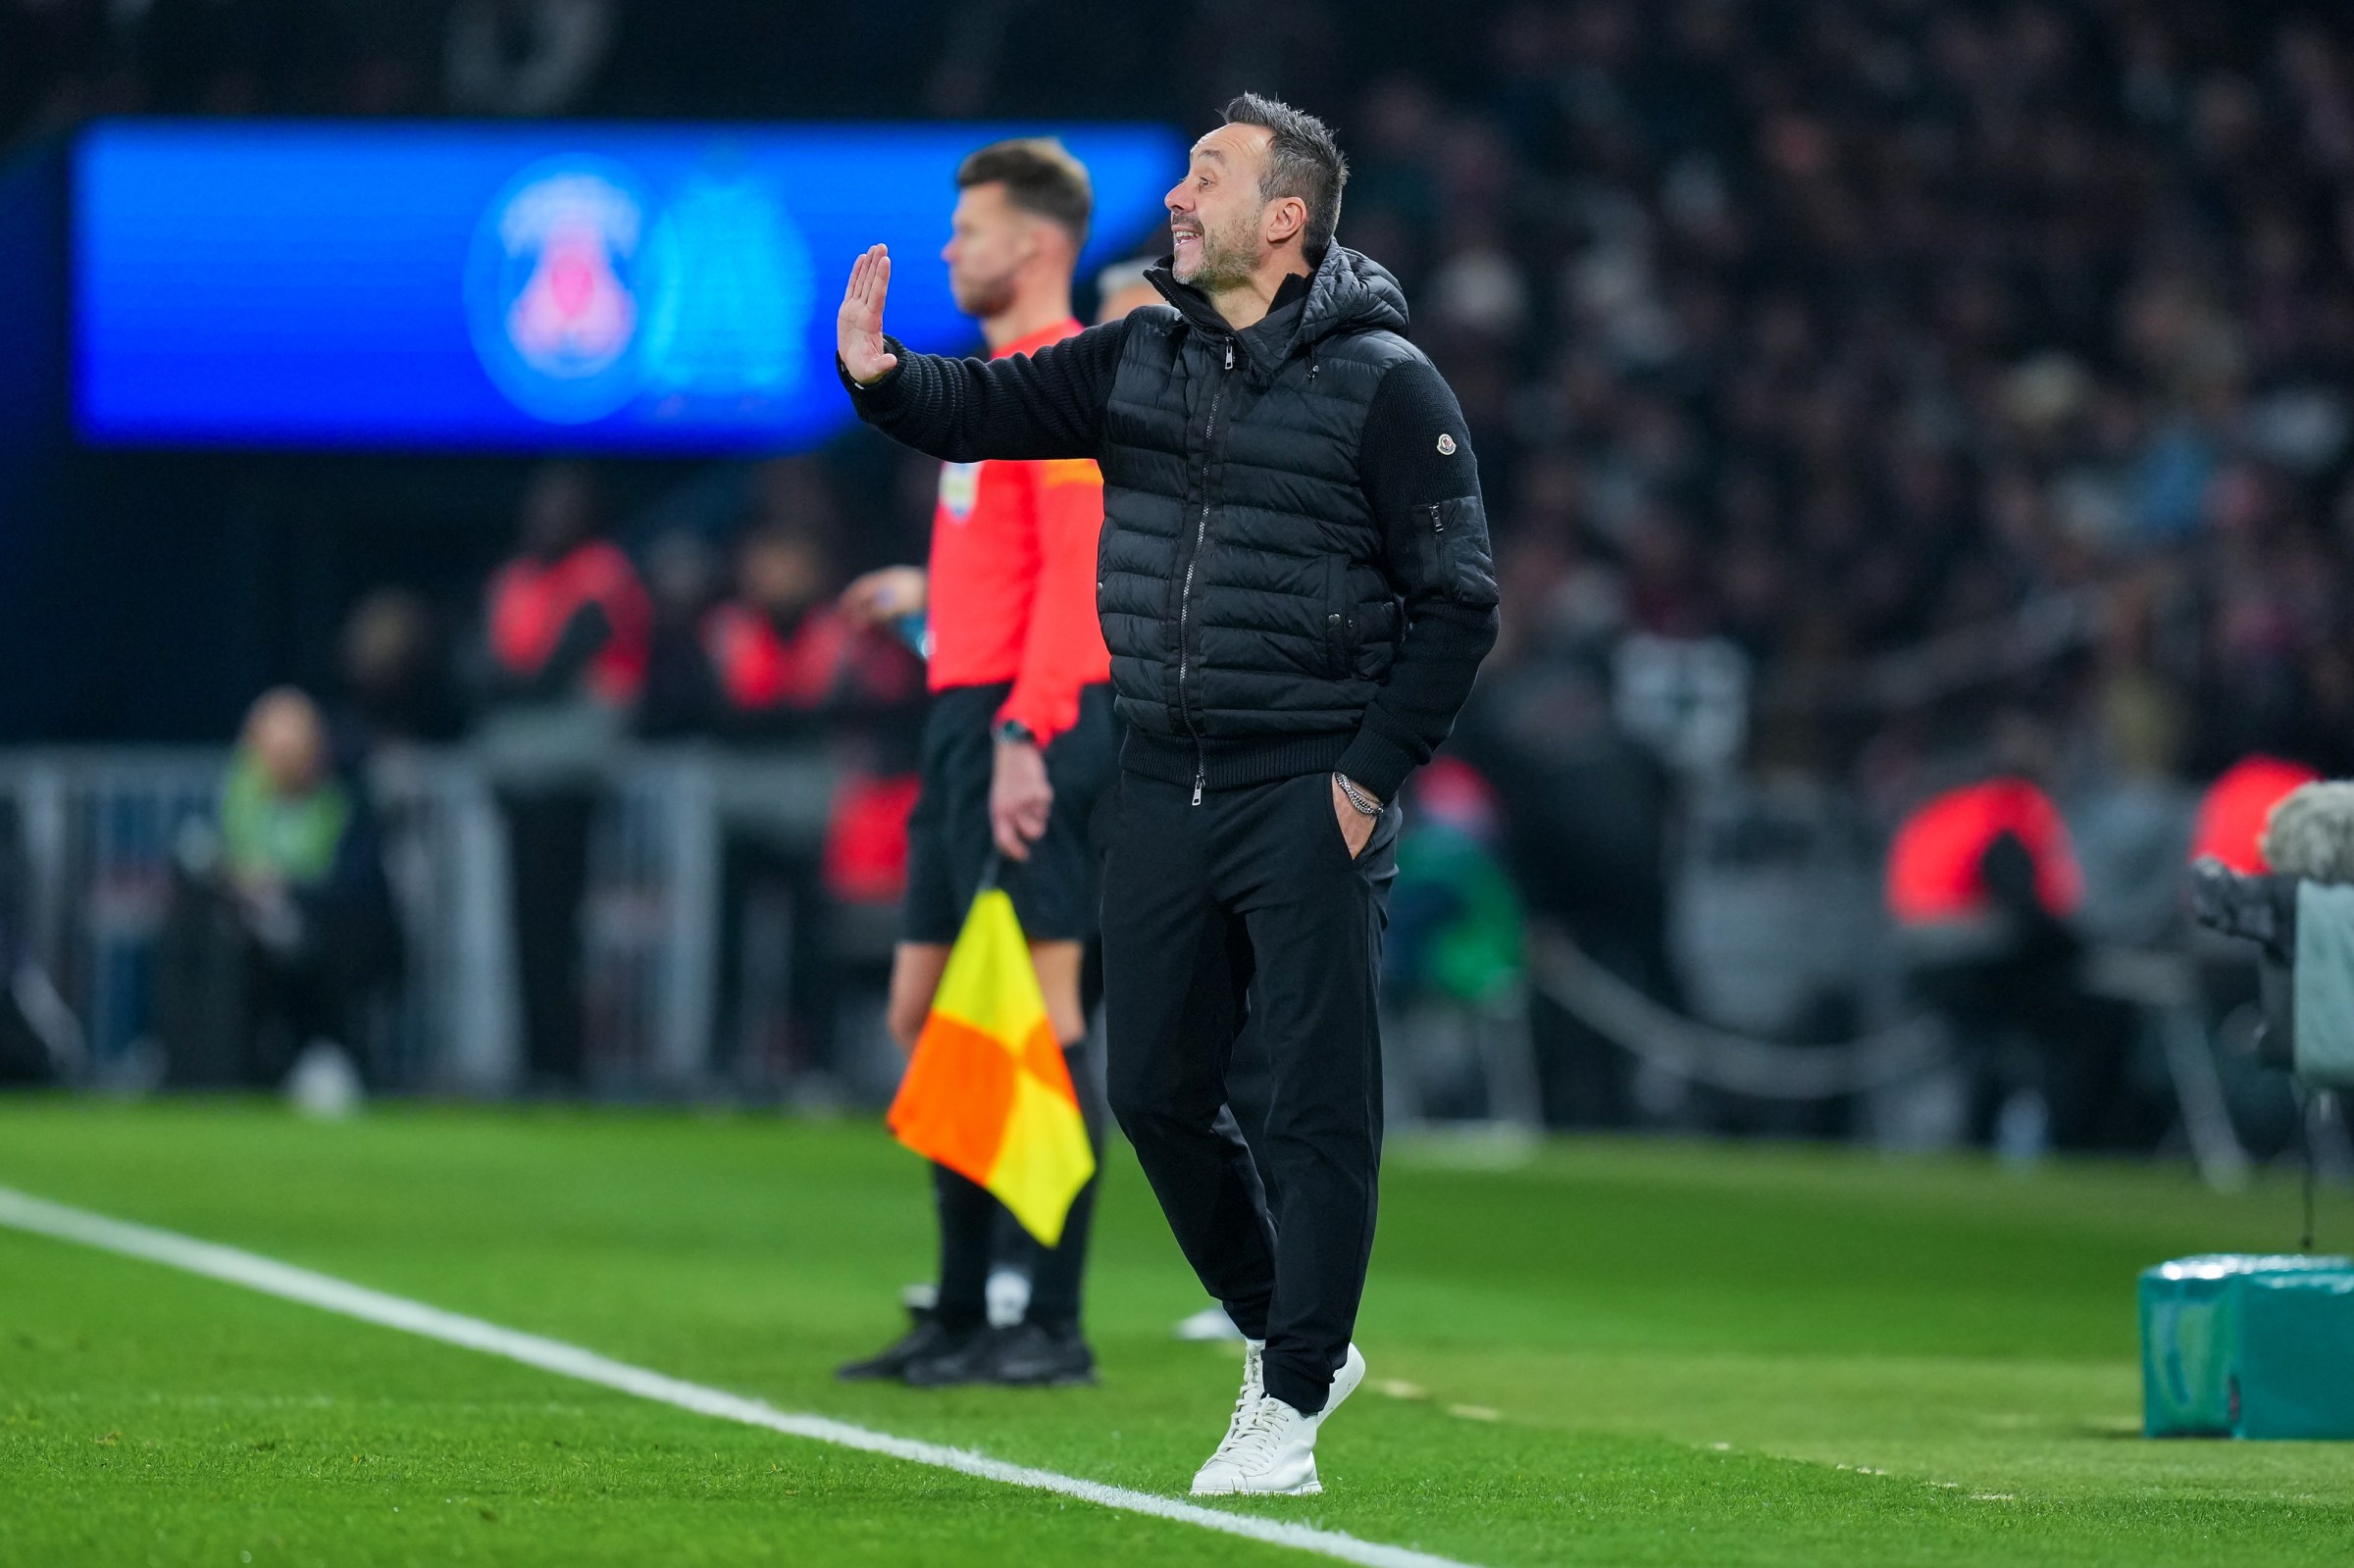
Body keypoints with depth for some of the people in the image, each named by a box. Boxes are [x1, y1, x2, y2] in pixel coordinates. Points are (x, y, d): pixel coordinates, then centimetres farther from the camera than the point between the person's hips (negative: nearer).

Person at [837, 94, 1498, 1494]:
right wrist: (883, 378, -17)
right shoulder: (1140, 359, 9)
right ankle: (1288, 1335, 28)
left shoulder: (1384, 384, -8)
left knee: (1319, 1107, -4)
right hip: (1162, 786, 6)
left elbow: (1458, 601, -7)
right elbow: (991, 408, 4)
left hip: (1309, 795, -6)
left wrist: (1373, 775, -11)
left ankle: (1289, 1408, 2)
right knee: (1156, 1091, 10)